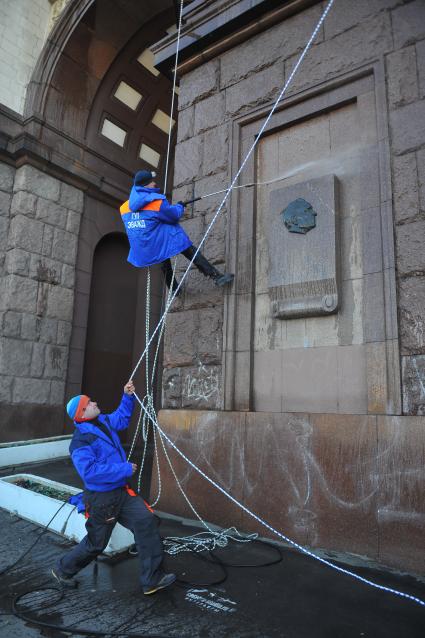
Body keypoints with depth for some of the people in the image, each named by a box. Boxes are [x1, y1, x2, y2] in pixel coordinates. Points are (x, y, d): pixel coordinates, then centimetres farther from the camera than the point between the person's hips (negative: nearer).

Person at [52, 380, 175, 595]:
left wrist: (127, 397, 12)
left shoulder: (103, 421, 2)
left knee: (146, 521, -6)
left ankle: (152, 579, 3)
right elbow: (90, 471, -32)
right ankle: (63, 569, 40)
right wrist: (125, 469, -28)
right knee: (96, 543, 11)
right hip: (102, 499, -7)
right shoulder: (81, 440, -23)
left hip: (121, 492, 7)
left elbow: (122, 418, 24)